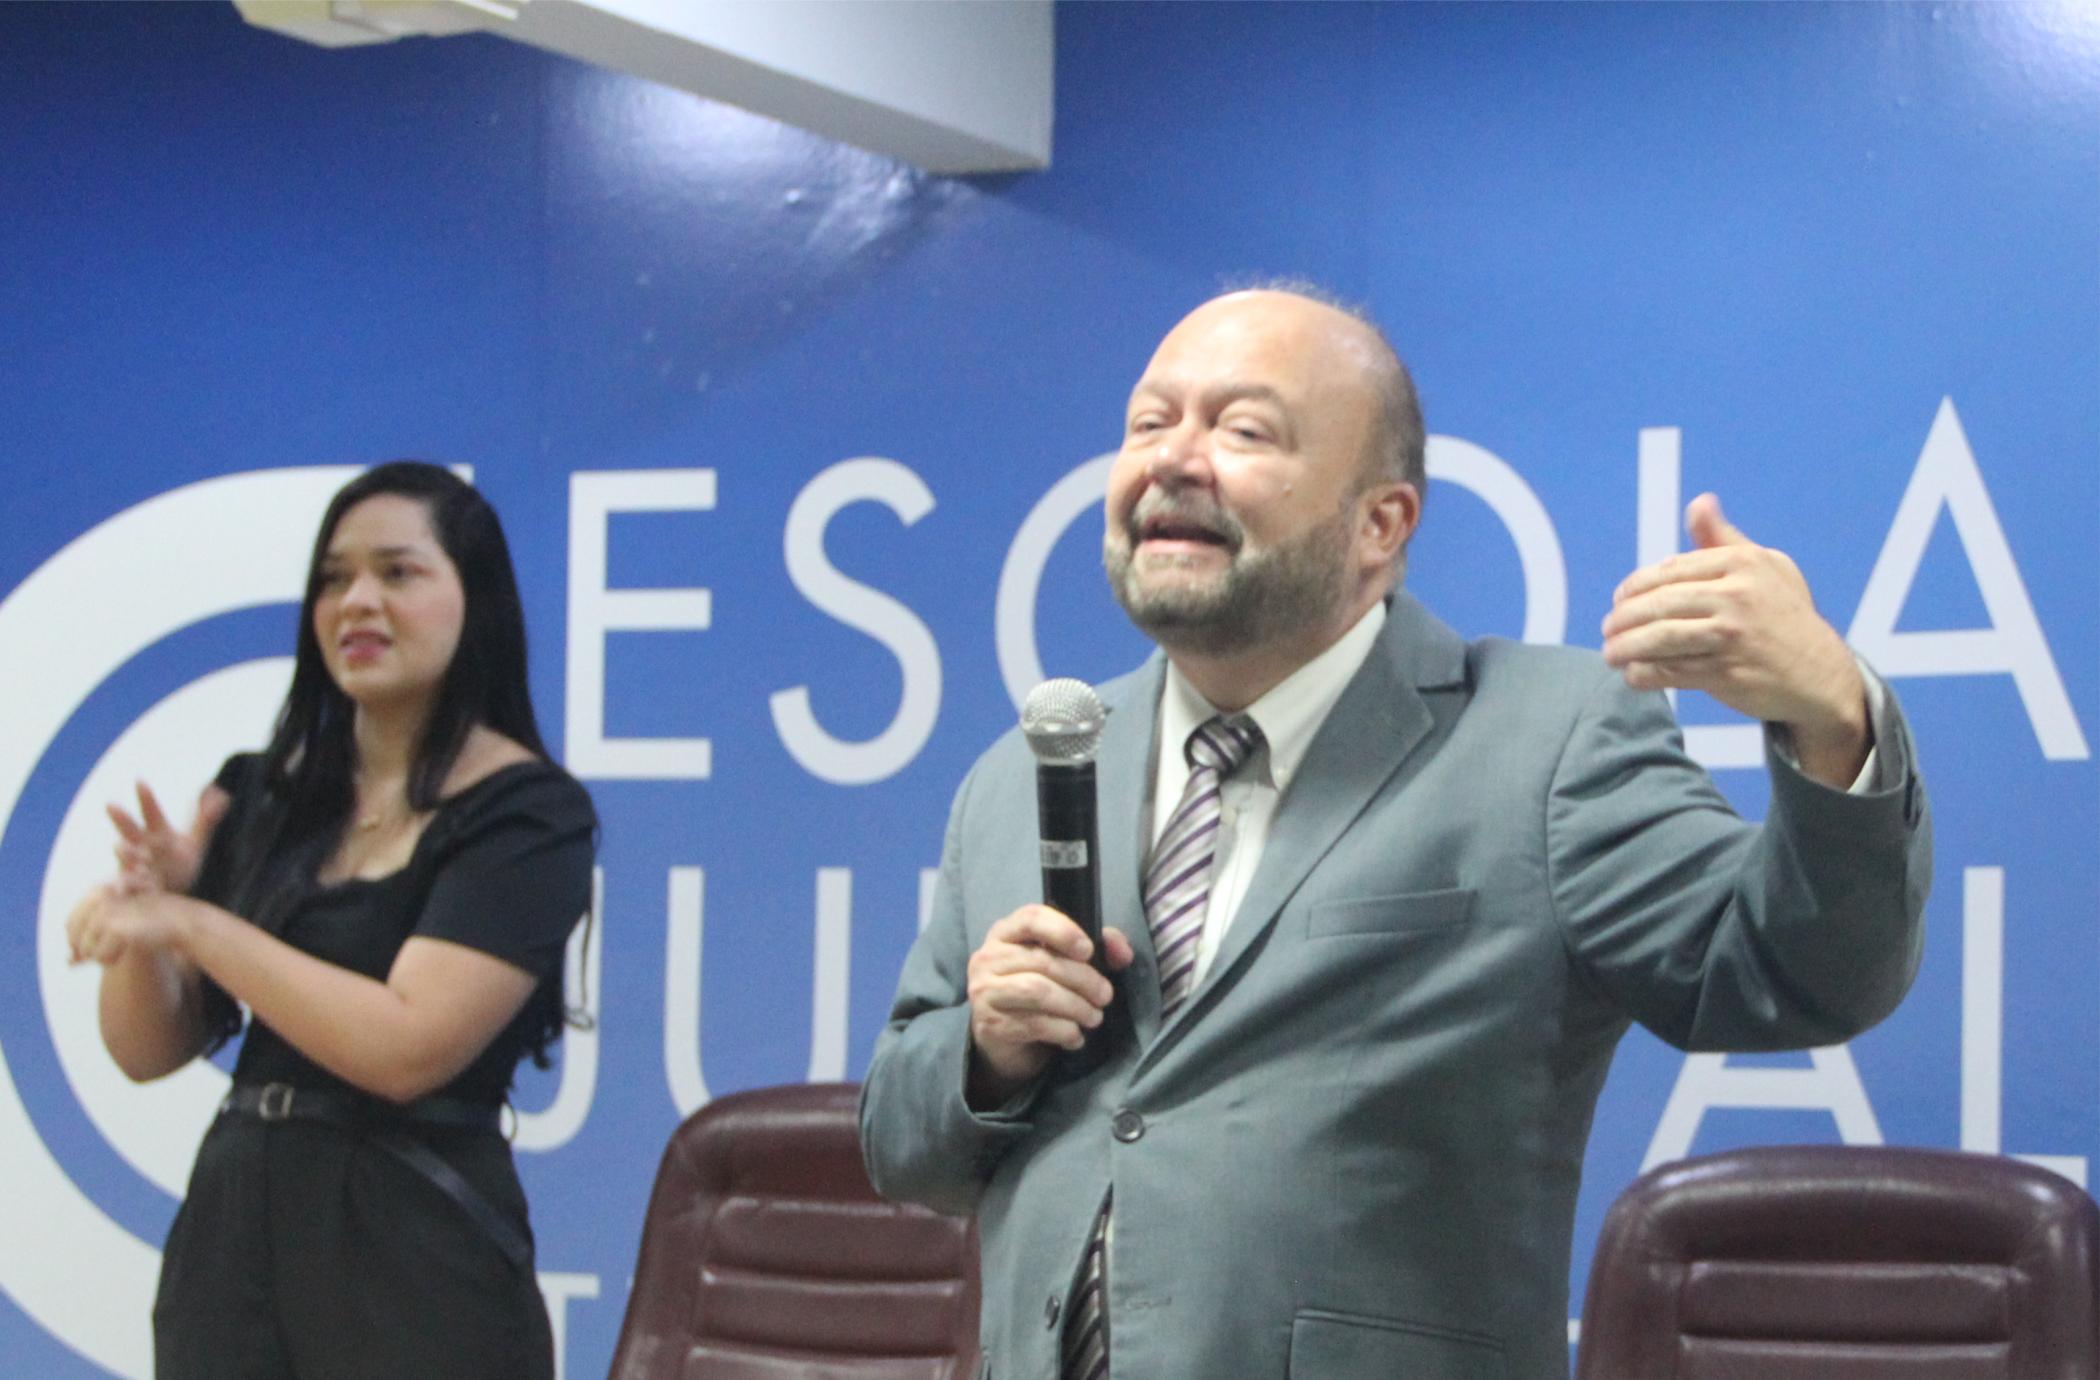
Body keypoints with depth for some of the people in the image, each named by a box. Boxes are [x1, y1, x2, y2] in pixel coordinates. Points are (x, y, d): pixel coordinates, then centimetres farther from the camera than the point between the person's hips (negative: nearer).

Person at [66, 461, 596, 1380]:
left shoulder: (528, 812, -8)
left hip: (415, 1265, -5)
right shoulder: (258, 797, 7)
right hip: (230, 1235, 5)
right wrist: (139, 915, -10)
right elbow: (148, 1051, 10)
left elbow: (406, 1049, -20)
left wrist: (193, 924, -16)